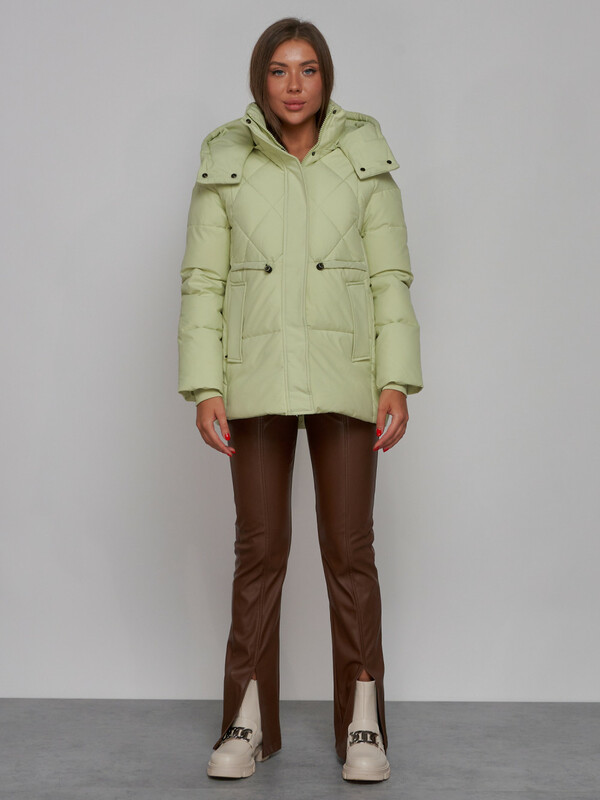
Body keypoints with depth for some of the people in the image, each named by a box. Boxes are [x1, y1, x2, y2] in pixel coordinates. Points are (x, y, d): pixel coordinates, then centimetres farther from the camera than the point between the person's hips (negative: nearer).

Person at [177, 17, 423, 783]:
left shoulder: (364, 159, 2)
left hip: (343, 375, 0)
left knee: (349, 548, -1)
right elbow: (203, 282, 0)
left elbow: (390, 278, 1)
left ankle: (363, 725, 9)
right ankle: (248, 723, 13)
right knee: (259, 549, 1)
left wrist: (397, 384, -8)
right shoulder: (224, 164, 2)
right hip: (257, 377, 0)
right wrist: (204, 390, -8)